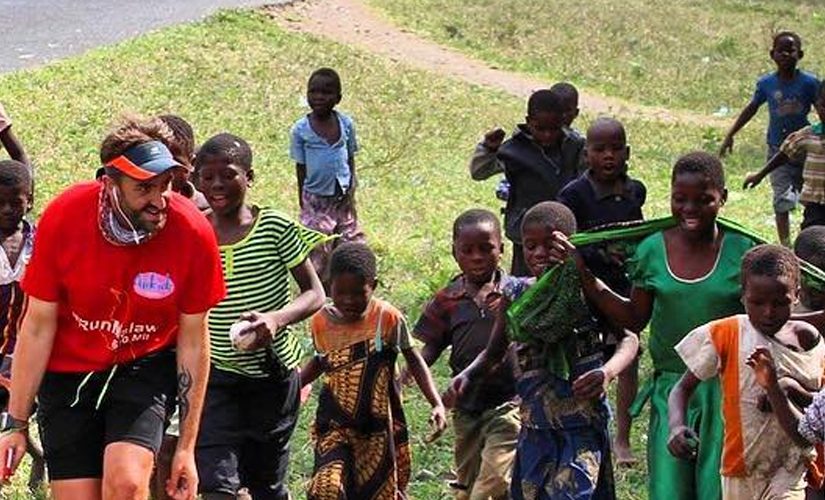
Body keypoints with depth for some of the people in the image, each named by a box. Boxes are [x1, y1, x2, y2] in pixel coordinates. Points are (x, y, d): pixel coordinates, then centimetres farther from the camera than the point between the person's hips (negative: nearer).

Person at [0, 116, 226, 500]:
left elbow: (193, 341, -9)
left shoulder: (193, 234, -20)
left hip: (145, 367, -1)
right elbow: (38, 327, -9)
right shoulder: (63, 217, -19)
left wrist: (187, 448, -6)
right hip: (68, 371, 1)